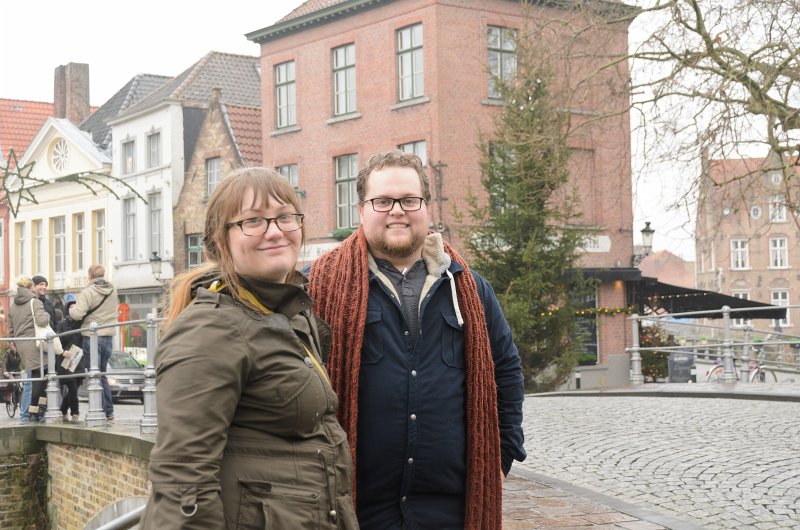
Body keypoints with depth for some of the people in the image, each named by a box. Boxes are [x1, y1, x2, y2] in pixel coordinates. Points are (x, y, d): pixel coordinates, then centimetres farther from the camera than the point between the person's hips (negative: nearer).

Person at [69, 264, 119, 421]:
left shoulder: (88, 292, -13)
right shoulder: (113, 291, 7)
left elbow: (77, 314, -20)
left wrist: (71, 309, 0)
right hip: (108, 337, 6)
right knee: (102, 375, 16)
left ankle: (100, 411, -2)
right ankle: (109, 412, 15)